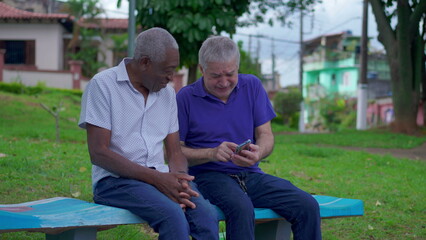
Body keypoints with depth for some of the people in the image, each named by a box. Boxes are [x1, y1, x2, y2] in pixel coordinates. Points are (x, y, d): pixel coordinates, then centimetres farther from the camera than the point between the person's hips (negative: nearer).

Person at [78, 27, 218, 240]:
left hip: (161, 177, 5)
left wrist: (179, 180, -12)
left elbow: (175, 152, 14)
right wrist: (157, 178, -18)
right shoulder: (102, 85, -4)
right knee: (173, 215, -33)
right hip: (116, 180, -5)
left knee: (206, 214, -26)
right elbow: (98, 153, -11)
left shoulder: (167, 93, 15)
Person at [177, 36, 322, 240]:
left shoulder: (252, 86, 9)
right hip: (208, 175, -4)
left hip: (251, 175, 4)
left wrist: (258, 153, -18)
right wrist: (212, 153, -22)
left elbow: (266, 135, 7)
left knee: (307, 206, -17)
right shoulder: (186, 98, -2)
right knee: (241, 208, -37)